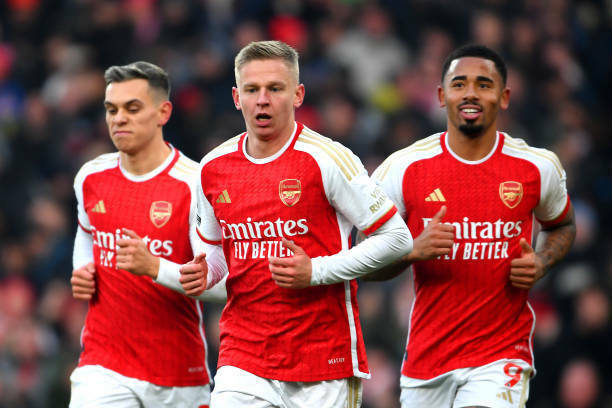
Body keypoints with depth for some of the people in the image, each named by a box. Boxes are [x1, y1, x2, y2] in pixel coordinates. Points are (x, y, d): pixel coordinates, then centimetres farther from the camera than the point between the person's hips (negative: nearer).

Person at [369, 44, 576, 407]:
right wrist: (413, 250, -18)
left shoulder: (538, 168, 0)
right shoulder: (404, 168, -3)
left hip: (502, 355, -2)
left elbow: (562, 226, 22)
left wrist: (541, 264, 0)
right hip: (426, 358, 2)